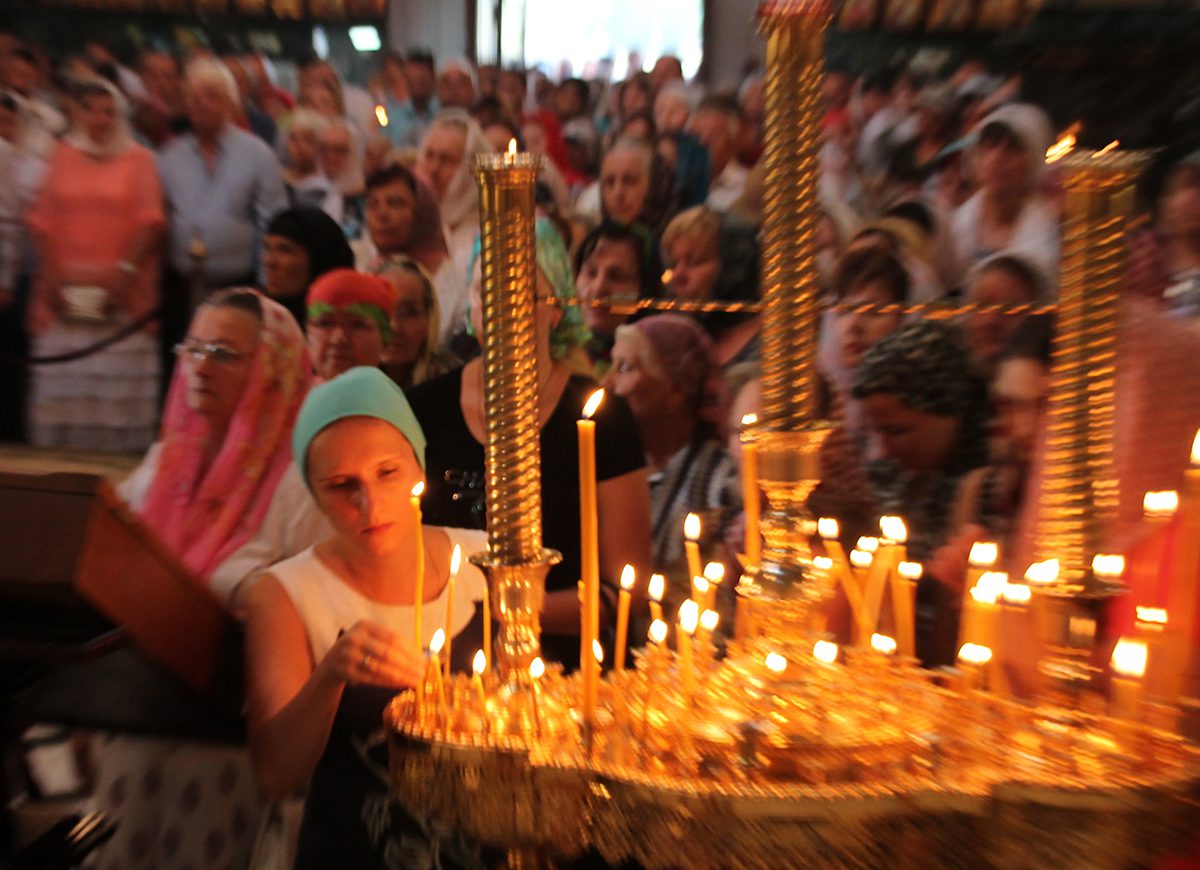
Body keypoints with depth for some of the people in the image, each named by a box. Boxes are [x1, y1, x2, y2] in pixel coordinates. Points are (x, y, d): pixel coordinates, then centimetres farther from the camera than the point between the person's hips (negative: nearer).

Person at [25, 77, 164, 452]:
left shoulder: (139, 159, 8)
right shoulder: (62, 155, 15)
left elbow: (150, 222, -2)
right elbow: (42, 221, 9)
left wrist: (124, 272, -13)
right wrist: (53, 276, -4)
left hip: (121, 298, -2)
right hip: (66, 294, 3)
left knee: (120, 388, -5)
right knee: (62, 385, 2)